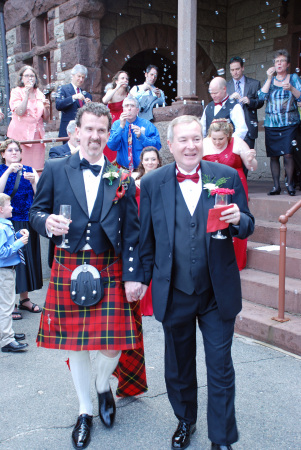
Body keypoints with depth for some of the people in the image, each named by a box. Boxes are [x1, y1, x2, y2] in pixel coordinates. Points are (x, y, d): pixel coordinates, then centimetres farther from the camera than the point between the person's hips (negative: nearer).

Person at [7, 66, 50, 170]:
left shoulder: (40, 94, 16)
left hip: (37, 136, 4)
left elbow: (45, 118, 15)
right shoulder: (16, 92, 4)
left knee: (37, 167, -1)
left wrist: (46, 108, -4)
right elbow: (20, 112, -13)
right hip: (21, 135, -4)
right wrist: (27, 94, -14)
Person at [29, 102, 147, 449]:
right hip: (68, 269, 1)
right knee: (74, 343, 11)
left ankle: (103, 385, 35)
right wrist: (47, 222, -17)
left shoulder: (122, 178, 3)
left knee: (112, 342, -2)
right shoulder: (55, 169, 4)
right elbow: (36, 212, 7)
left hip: (109, 271, 0)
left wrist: (134, 276, -5)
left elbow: (131, 232, 1)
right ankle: (85, 411, 33)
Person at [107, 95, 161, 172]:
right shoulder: (117, 124, 7)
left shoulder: (147, 125, 4)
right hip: (123, 168, 1)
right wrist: (121, 127, -13)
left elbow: (157, 146, -6)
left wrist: (141, 136, -17)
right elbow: (111, 146, -7)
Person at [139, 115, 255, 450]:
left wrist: (238, 220, -22)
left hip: (218, 292, -1)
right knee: (178, 366, 20)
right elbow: (146, 238, 4)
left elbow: (247, 226, 1)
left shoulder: (228, 176, -3)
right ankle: (185, 421, 45)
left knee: (220, 369, 9)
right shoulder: (152, 183, -2)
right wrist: (143, 279, 5)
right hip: (174, 294, 1)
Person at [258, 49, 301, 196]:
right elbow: (262, 96, -1)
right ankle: (276, 186, 7)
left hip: (289, 124, -2)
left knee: (287, 154, -13)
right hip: (271, 124, 3)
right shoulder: (269, 80, 15)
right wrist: (269, 78, -5)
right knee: (273, 156, 0)